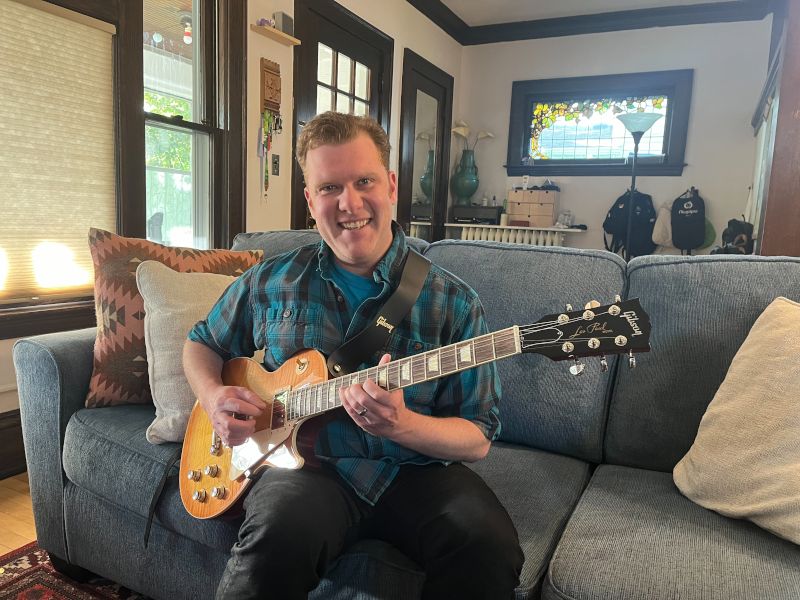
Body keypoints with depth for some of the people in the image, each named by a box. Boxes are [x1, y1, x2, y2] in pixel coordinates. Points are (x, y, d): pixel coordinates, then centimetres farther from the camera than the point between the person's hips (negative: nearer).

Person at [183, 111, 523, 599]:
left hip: (415, 470, 1)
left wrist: (401, 425, -22)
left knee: (488, 547, -27)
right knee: (278, 540, -33)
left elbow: (478, 439, -1)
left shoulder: (454, 302, -3)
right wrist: (215, 397, -3)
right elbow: (202, 343, 20)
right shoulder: (270, 283, 3)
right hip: (307, 461, 0)